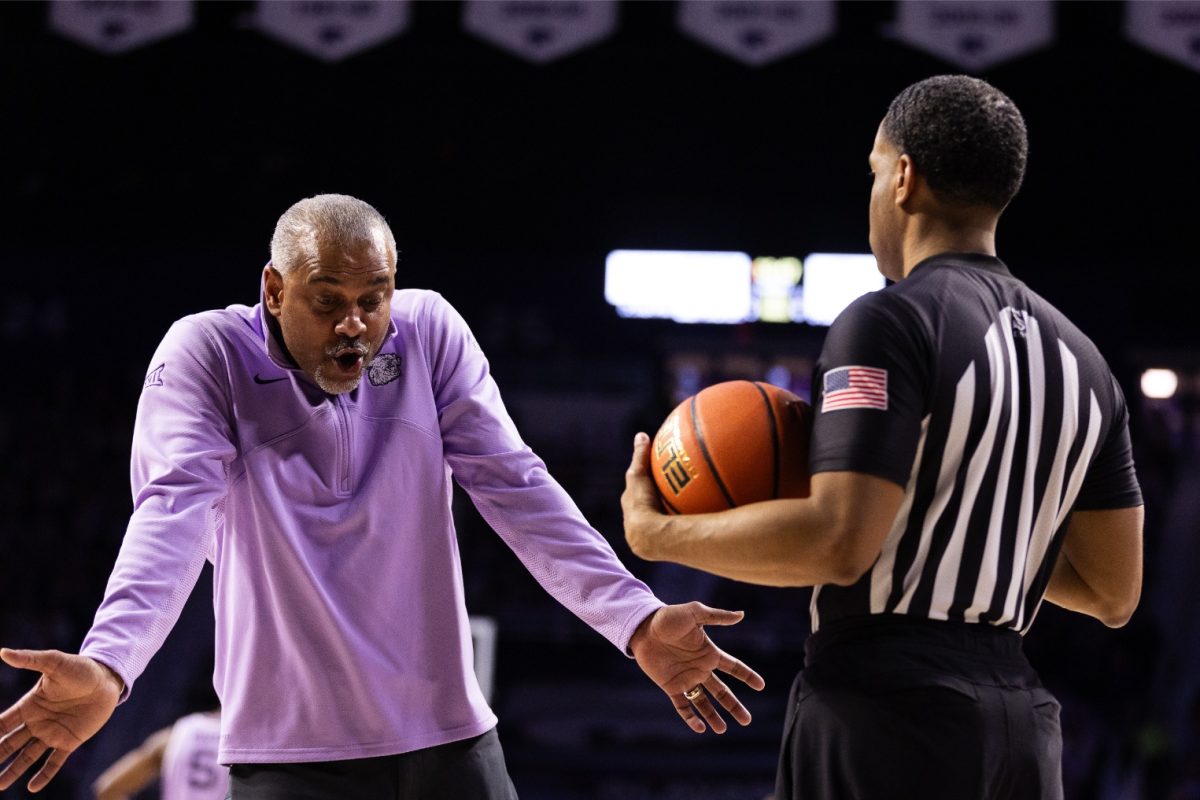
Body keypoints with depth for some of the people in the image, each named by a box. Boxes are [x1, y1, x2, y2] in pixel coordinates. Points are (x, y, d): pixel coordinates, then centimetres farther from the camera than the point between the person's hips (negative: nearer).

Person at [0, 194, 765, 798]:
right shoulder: (206, 352, -9)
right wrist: (106, 666, -39)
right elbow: (174, 512, -22)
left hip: (449, 733, 3)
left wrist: (637, 621, -18)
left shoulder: (431, 333, -1)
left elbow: (517, 490, -5)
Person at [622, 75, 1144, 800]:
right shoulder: (1079, 357, 13)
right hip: (1022, 724, 7)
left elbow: (838, 542, -20)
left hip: (882, 709, -7)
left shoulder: (888, 325, -10)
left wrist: (657, 535, -7)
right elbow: (1114, 595, 14)